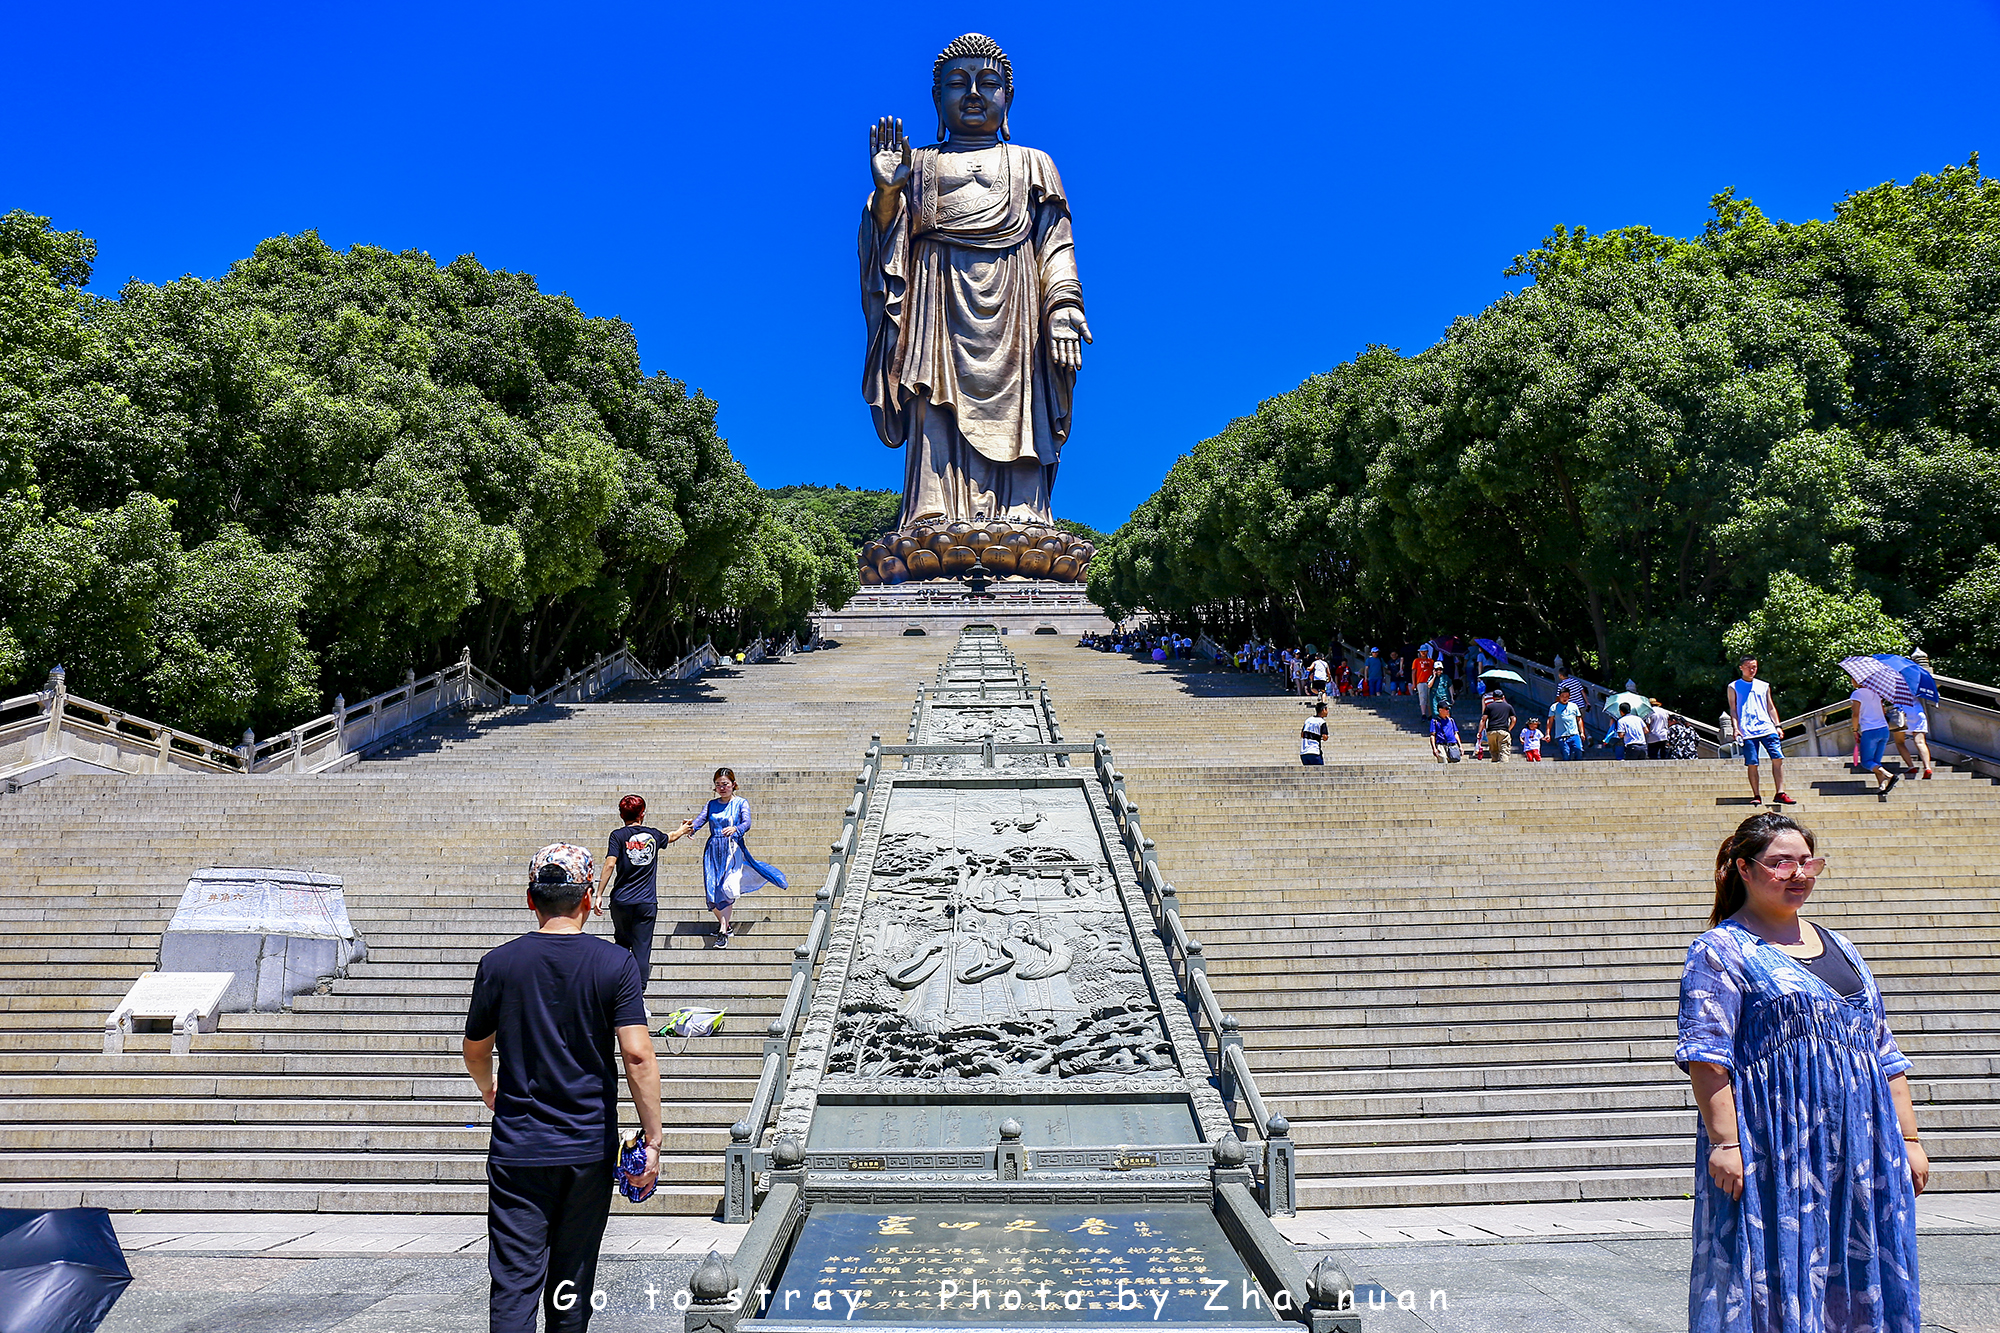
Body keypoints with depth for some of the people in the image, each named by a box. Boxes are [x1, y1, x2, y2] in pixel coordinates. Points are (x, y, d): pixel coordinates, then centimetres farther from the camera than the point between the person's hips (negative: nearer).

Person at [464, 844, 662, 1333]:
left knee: (514, 1283, 1)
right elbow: (637, 1056, -14)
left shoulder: (498, 964, -3)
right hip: (590, 1146, 0)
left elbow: (475, 1050, 11)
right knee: (572, 1282, 16)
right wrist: (653, 1139, -7)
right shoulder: (614, 963, -7)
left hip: (517, 1147, 0)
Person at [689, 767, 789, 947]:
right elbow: (701, 820, -4)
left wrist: (735, 829, -38)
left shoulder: (741, 803, 1)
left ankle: (723, 931, -12)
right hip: (713, 850, 3)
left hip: (733, 849, -3)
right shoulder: (712, 804, 11)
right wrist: (691, 826, -28)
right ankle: (724, 923, 22)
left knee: (727, 888, -16)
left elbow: (747, 823, -15)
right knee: (713, 891, 0)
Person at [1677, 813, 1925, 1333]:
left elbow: (1884, 1054, 20)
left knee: (1854, 1280, 9)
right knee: (1772, 1281, -2)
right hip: (1772, 1153, -6)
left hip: (1859, 1151, 6)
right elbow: (1707, 1055, -12)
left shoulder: (1840, 948, 18)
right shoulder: (1721, 950, -4)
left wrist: (1908, 1137, 14)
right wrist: (1724, 1141, -19)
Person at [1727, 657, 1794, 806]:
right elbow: (1733, 710, 5)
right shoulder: (1733, 687, 9)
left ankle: (1780, 793, -5)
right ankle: (1757, 795, 3)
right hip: (1747, 731, -3)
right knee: (1752, 764, -5)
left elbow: (1771, 707, 20)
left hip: (1767, 728, 3)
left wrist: (1777, 726, 11)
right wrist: (1736, 728, -6)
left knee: (1778, 758, -8)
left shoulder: (1764, 686, 18)